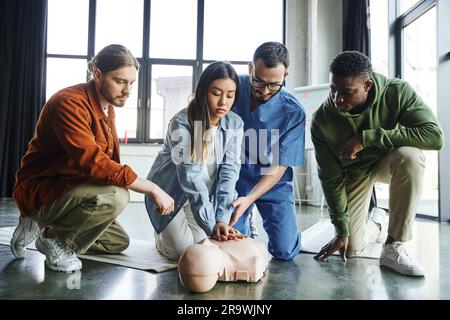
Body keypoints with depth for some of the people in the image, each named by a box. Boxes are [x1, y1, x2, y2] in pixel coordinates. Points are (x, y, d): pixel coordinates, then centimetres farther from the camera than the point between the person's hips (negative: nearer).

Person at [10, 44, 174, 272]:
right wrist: (152, 189, -33)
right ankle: (55, 240, -9)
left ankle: (48, 229, 17)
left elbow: (110, 161, 8)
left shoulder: (107, 108, 6)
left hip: (69, 189, 9)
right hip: (40, 191, -9)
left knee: (119, 242, 17)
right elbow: (92, 162, -35)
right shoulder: (70, 102, -23)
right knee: (115, 196, -33)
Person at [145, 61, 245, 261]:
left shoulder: (235, 124, -11)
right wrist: (211, 226, -33)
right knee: (181, 249, -15)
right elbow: (190, 178, -31)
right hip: (170, 192, -4)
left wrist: (222, 219, -26)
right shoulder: (182, 123, -25)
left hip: (205, 195, 4)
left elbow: (229, 171, -16)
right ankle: (163, 234, 20)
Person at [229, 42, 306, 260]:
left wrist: (249, 199, -26)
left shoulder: (293, 112, -17)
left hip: (273, 184, 0)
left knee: (285, 251, -6)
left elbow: (279, 167, -16)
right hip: (234, 178, 1)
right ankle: (245, 222, 27)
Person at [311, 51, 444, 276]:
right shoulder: (322, 120, -24)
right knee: (350, 249, -5)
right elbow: (331, 178, -17)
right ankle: (376, 224, 32)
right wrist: (342, 230, -14)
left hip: (389, 160, 0)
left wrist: (368, 138, -40)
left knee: (409, 155, -37)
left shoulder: (398, 92, -26)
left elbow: (435, 135, -36)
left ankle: (393, 248, -23)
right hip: (353, 171, 1)